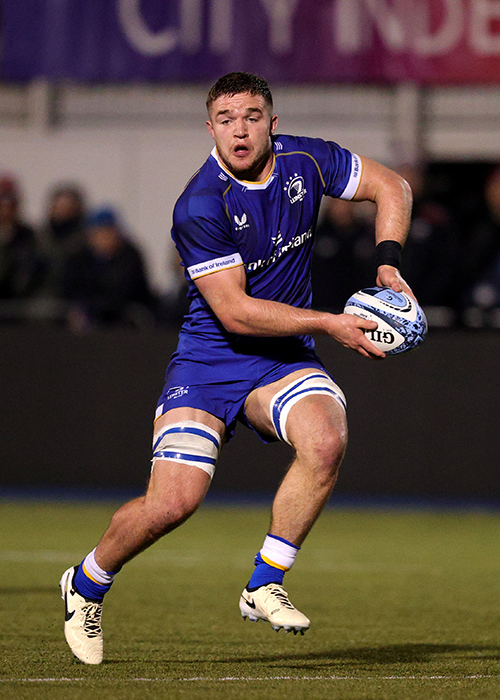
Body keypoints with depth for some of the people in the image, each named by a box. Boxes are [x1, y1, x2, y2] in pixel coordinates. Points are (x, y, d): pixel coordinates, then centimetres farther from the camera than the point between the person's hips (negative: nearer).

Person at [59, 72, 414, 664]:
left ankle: (264, 587, -12)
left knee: (326, 439, -28)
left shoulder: (304, 161, -5)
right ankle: (86, 586, 16)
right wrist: (330, 324, -22)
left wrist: (388, 263, -5)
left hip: (284, 359, 4)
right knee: (172, 503, -16)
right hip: (208, 360, -4)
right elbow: (235, 311, -22)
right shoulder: (200, 207, -21)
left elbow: (390, 187, 10)